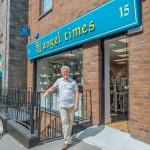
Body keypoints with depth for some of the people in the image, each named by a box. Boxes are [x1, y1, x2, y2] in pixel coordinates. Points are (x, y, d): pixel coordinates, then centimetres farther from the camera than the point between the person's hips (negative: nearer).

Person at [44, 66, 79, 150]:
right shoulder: (59, 81, 8)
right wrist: (47, 92, -21)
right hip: (62, 105, 1)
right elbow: (53, 87, 1)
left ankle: (68, 137, 30)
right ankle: (68, 141, 1)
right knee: (64, 122, -5)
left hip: (71, 105, 0)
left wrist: (76, 104, -10)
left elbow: (77, 93, -2)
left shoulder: (73, 82, 1)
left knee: (70, 122, 9)